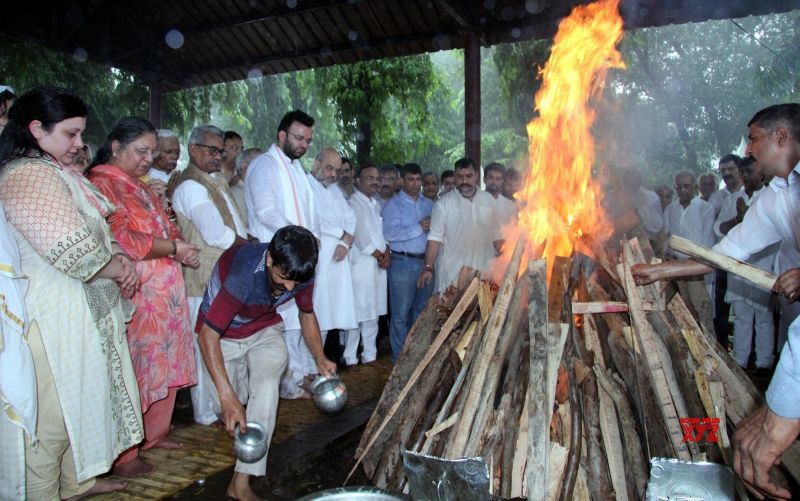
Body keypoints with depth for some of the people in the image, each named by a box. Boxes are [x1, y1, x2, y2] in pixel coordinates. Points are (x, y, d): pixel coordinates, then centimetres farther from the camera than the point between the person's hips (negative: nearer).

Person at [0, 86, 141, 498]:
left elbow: (92, 231, 18)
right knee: (53, 410, 2)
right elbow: (70, 249, -25)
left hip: (78, 306, 11)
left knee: (80, 397, 21)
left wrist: (118, 258, -1)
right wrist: (117, 269, -8)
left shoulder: (51, 170, 14)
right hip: (53, 313, -11)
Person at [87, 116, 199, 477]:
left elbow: (166, 229, 22)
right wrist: (174, 249, -11)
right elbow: (122, 239, -19)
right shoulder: (102, 184, -9)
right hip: (135, 293, -9)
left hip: (165, 290, 9)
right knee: (132, 369, -1)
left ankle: (155, 431, 31)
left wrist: (181, 249, 0)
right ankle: (122, 455, 13)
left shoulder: (141, 187, 19)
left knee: (165, 362, 15)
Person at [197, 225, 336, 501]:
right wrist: (227, 396, -40)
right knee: (228, 406, -8)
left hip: (265, 330, 2)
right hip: (223, 334, -2)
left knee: (266, 388, -22)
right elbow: (208, 334, -34)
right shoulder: (245, 274, -38)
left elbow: (306, 313, -1)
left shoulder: (301, 273, -22)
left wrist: (320, 358, -14)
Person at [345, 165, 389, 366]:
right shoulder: (353, 203, -5)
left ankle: (369, 356, 20)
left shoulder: (376, 204, 18)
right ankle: (350, 359, 3)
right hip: (361, 264, -7)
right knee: (356, 313, -5)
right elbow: (359, 234, -12)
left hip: (378, 265, 7)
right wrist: (377, 254, -8)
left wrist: (386, 252, -1)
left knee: (372, 314, 12)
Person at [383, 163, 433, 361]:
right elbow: (390, 233, -16)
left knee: (421, 310, 14)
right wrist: (418, 228, -14)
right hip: (403, 263, -5)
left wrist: (432, 226, -8)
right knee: (401, 312, -1)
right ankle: (399, 356, 11)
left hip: (425, 261, 5)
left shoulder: (429, 204, 15)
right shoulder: (393, 205, -2)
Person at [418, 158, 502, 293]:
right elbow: (435, 237, -5)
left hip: (483, 272, 3)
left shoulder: (489, 200, 9)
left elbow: (496, 236, 13)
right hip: (452, 274, -3)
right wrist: (428, 267, -13)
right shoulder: (444, 202, -3)